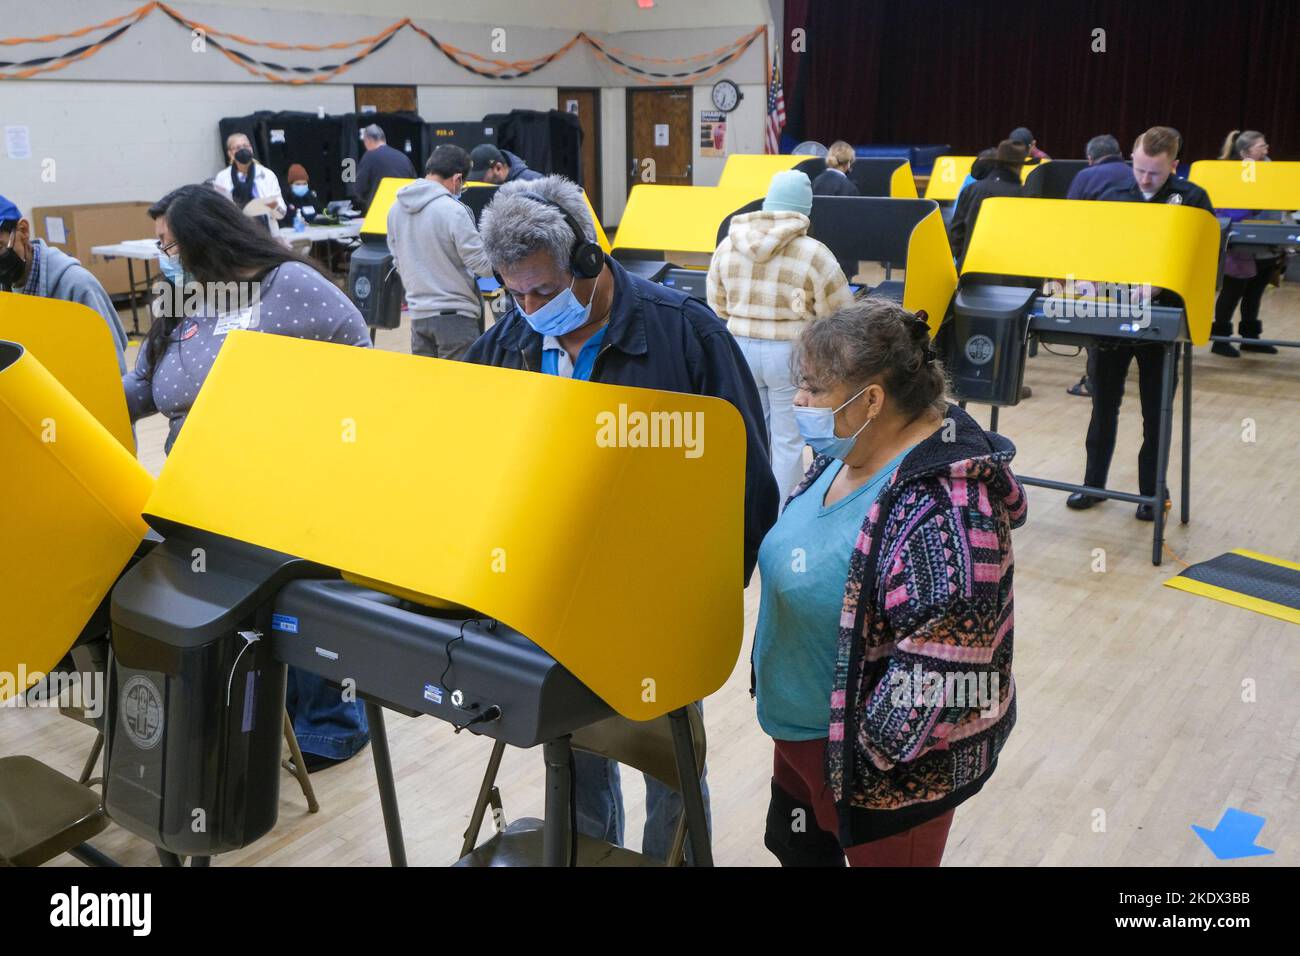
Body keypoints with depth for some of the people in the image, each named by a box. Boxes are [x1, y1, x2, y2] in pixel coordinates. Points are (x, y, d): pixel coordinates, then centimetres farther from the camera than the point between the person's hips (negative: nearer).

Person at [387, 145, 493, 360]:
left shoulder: (396, 208, 5)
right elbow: (483, 265, -12)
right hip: (454, 315, -6)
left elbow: (397, 262, 14)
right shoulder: (453, 210, -17)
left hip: (418, 314, 7)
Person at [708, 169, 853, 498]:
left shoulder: (728, 245, 2)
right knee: (789, 440, 7)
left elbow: (716, 305, 10)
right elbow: (840, 315, -8)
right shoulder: (813, 253, -12)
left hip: (740, 348, 5)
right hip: (790, 352, -4)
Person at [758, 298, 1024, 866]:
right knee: (796, 848, 26)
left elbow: (938, 661, -31)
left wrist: (870, 751, -20)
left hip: (889, 773, -9)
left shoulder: (942, 504, -30)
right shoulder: (847, 452, 0)